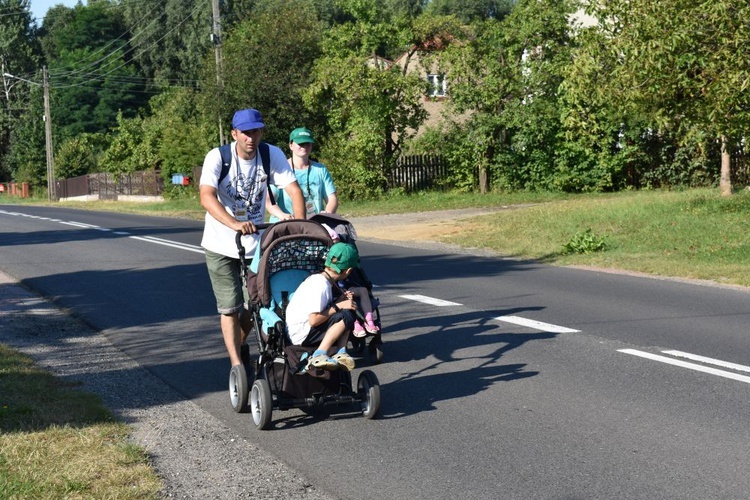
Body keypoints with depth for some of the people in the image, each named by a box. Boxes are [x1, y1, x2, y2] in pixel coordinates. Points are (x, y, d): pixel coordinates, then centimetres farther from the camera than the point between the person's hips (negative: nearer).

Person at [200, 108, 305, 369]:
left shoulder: (272, 155, -10)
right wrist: (234, 224, -49)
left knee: (254, 303, 9)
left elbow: (294, 191, -13)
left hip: (254, 242, 3)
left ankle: (238, 346, 37)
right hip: (220, 244, -3)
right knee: (230, 307, -3)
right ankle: (237, 364, 3)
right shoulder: (217, 157, -19)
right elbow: (207, 197, -33)